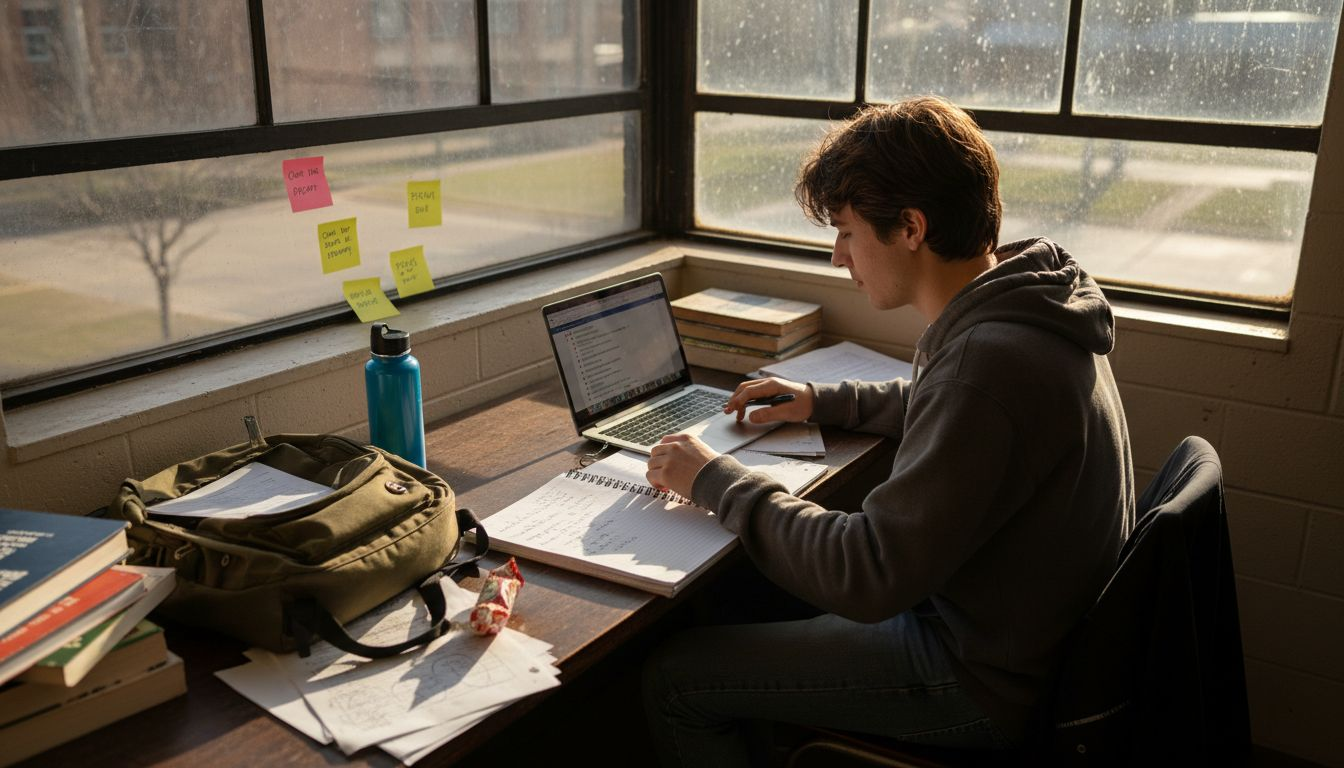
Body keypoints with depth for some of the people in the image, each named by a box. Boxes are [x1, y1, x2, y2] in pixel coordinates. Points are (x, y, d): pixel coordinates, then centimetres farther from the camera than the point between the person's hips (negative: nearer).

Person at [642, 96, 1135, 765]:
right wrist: (823, 401, 12)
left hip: (987, 683, -10)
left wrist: (714, 479, -19)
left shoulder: (989, 359, -32)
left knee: (672, 677, -6)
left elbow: (868, 577, -30)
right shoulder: (1027, 303, 0)